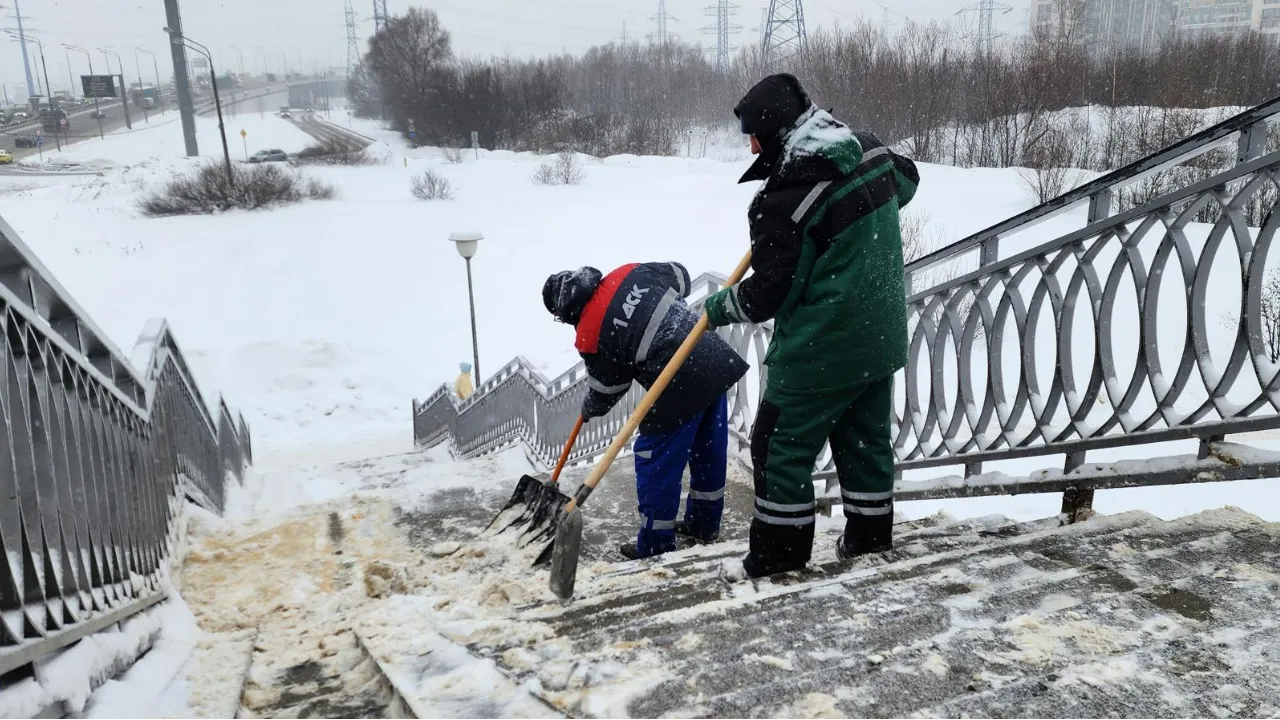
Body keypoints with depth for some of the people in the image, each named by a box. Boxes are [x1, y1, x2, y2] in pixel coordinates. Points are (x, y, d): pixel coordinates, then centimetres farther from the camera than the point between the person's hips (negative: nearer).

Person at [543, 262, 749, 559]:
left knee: (656, 459, 8)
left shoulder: (590, 335, -7)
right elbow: (680, 276, 21)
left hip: (681, 386, -8)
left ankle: (656, 543, 19)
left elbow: (605, 390, 6)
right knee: (709, 451, 21)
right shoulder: (629, 273, 7)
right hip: (716, 359, 8)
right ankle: (704, 522, 39)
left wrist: (589, 410, 27)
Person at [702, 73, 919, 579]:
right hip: (881, 337, 8)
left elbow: (767, 293, -17)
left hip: (819, 350, -8)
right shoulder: (870, 149, 0)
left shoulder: (782, 202, -22)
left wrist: (718, 308, 1)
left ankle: (780, 552, 14)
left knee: (781, 446, 6)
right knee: (867, 438, 19)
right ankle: (869, 536, 32)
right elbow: (906, 181, 22)